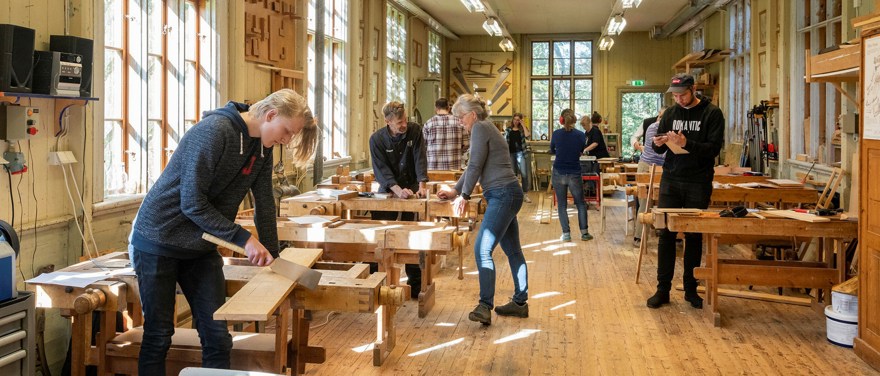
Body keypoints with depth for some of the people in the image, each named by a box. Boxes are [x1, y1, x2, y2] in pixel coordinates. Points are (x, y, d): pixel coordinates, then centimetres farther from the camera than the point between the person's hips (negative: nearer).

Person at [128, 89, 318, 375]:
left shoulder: (262, 147, 2)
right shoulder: (214, 131, -23)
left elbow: (265, 203, 7)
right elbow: (192, 203, -24)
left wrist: (271, 255, 6)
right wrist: (243, 239, -22)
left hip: (202, 249, 7)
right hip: (158, 240, -7)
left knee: (217, 337, 3)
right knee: (158, 336, 4)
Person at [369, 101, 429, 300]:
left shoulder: (415, 131, -7)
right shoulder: (377, 139, -11)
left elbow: (420, 159, -13)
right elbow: (381, 169, -18)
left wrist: (422, 185, -28)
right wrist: (398, 190, -33)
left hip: (412, 189, 1)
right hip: (388, 191, -1)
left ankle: (415, 285, 10)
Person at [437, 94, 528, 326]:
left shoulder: (480, 128, -9)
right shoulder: (485, 128, 22)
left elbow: (475, 167, -13)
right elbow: (474, 167, 27)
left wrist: (464, 196, -5)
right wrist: (455, 190, 28)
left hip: (503, 195, -11)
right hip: (507, 195, 11)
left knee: (482, 250, -16)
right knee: (512, 250, 15)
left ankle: (485, 306, -19)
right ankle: (520, 303, 23)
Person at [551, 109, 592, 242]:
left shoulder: (556, 134, -6)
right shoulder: (580, 135, -6)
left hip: (558, 174, 0)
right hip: (574, 174, 0)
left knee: (561, 205, 10)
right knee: (581, 203, 16)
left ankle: (566, 233, 6)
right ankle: (584, 232, 14)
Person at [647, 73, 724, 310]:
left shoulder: (712, 114, -3)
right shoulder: (670, 114, 10)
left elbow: (714, 148, -11)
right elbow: (659, 149, 13)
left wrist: (686, 144, -25)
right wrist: (659, 144, -11)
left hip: (698, 183, -3)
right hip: (671, 181, 3)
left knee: (694, 237, 6)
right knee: (666, 234, 1)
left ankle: (691, 289, 17)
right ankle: (663, 289, 7)